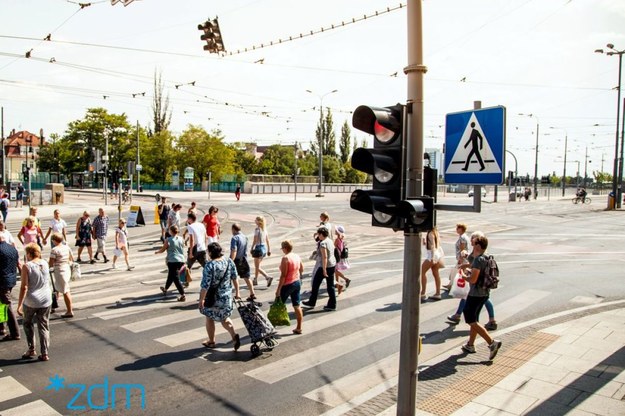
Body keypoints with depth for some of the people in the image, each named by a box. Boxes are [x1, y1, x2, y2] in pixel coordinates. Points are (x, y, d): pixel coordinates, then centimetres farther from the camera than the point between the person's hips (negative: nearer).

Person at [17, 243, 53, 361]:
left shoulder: (27, 266, -14)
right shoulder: (45, 264, 1)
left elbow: (24, 287, -16)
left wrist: (19, 305, -13)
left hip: (31, 301, -4)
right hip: (46, 300, 4)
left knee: (27, 323, 21)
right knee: (44, 326, 10)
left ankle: (31, 349, 21)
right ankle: (45, 354, 11)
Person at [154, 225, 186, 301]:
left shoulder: (168, 240, -10)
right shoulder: (181, 239, 4)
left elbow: (162, 250, -1)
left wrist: (157, 252, 19)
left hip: (172, 261, -6)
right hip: (181, 260, 6)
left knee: (175, 278, -3)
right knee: (171, 275, 25)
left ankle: (183, 295, -10)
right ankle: (165, 289, 45)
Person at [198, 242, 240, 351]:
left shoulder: (210, 266, -23)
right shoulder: (229, 261, -6)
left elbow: (205, 286, -22)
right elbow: (235, 278, 3)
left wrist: (201, 300, -12)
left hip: (213, 298, -5)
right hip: (227, 296, 5)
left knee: (209, 318, 18)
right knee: (224, 318, 23)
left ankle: (211, 341, 33)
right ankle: (234, 335, 5)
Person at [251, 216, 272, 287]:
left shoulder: (257, 230, -16)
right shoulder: (265, 229, 5)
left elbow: (255, 241, -16)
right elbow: (267, 240, 8)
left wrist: (252, 249, -6)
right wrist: (269, 249, 13)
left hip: (258, 248, -8)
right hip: (264, 248, 8)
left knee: (258, 267, -1)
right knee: (257, 265, 21)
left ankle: (268, 277, -16)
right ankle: (255, 280, 29)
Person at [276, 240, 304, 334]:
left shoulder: (285, 258, -19)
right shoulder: (297, 256, 3)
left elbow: (283, 275, -21)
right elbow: (301, 269, 15)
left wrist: (278, 289, -17)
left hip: (288, 284, -7)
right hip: (297, 282, 7)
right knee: (297, 305, 10)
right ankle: (299, 328, 14)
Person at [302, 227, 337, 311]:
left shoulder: (323, 243, -18)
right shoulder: (330, 241, 9)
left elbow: (324, 257, -24)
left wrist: (324, 270, -23)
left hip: (325, 266, -8)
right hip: (332, 265, 8)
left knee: (316, 283, 9)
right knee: (330, 285, 11)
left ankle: (312, 302, 21)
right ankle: (332, 305, 14)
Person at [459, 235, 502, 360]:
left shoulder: (478, 260, -21)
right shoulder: (487, 259, 8)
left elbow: (473, 279, -26)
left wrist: (464, 276, -8)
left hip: (476, 294, -10)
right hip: (485, 293, 10)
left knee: (471, 320, -2)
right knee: (473, 319, 19)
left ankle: (492, 342, -9)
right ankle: (470, 345, 28)